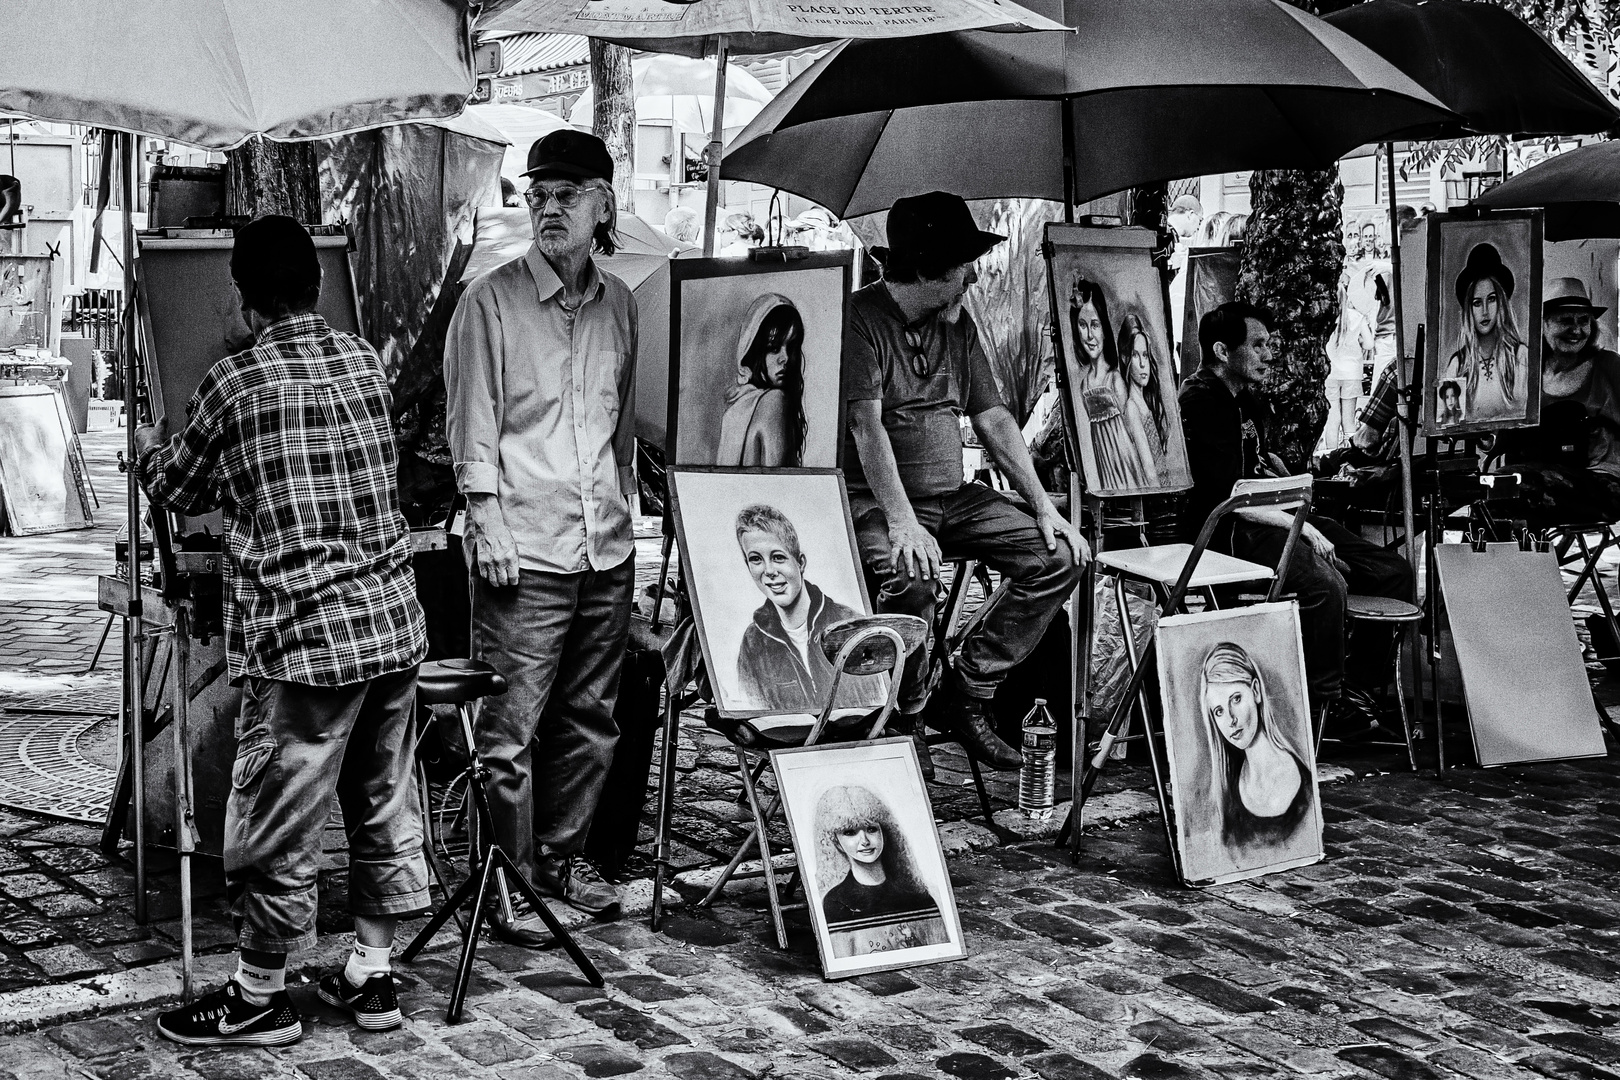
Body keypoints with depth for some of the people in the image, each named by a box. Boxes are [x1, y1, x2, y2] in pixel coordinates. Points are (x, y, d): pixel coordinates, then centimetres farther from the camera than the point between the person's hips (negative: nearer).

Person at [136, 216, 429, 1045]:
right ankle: (371, 975, 28)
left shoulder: (234, 383, -8)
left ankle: (259, 999, 20)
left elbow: (176, 489, 6)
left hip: (303, 637, -6)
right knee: (386, 807, 16)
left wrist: (147, 447, 30)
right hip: (394, 625, 6)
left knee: (278, 828, 7)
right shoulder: (365, 362, 7)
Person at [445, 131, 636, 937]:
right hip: (523, 548, -5)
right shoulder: (491, 302, -2)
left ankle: (562, 858, 26)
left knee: (590, 717, 12)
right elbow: (472, 423, -5)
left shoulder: (618, 305, 13)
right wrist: (487, 520, -12)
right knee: (512, 726, -4)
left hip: (606, 546, 5)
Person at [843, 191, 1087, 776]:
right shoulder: (859, 318, -10)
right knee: (911, 575, -36)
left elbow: (994, 420, 13)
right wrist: (902, 523, -32)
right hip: (874, 500, -7)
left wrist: (1043, 507, 3)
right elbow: (866, 426, -21)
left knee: (1058, 556, -9)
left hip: (951, 495, 7)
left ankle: (967, 694, -2)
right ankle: (903, 721, -11)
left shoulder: (958, 323, 12)